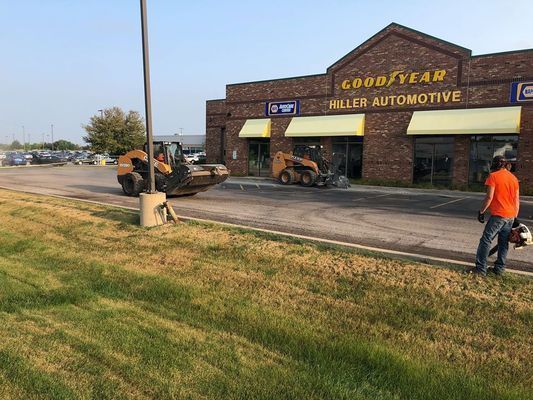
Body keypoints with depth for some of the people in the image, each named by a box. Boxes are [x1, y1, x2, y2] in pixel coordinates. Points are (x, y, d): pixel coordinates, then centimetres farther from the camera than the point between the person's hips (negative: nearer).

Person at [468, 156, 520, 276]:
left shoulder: (494, 176, -8)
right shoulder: (514, 178, 12)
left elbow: (489, 197, -14)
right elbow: (517, 200, 13)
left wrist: (481, 212, -6)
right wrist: (515, 216, 18)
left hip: (498, 215, -7)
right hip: (511, 216, 7)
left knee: (486, 240, -4)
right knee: (504, 242, 13)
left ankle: (481, 268, -8)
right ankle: (500, 268, 18)